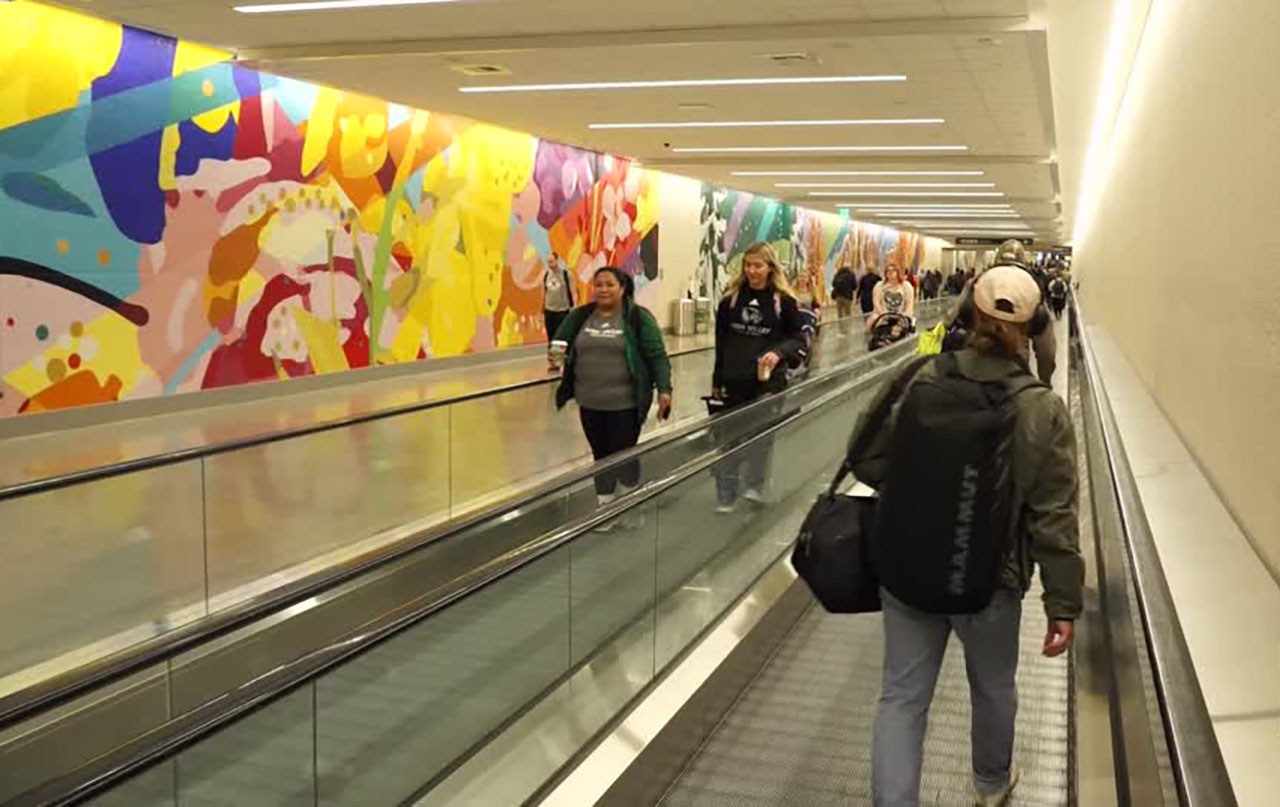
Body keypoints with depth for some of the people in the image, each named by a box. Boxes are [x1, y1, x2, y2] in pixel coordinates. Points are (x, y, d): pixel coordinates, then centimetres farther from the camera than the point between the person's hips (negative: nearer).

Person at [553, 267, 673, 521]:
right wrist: (557, 356, 0)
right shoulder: (578, 317, 5)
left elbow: (657, 356, -8)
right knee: (601, 456, 12)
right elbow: (558, 344, 19)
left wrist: (664, 389, -16)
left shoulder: (638, 318, -6)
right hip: (590, 403, 4)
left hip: (625, 403, -4)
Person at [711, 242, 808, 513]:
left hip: (768, 380, -2)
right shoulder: (731, 297, 5)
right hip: (734, 380, 3)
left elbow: (799, 339, 3)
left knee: (760, 436, -7)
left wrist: (779, 352, -18)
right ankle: (726, 498, 16)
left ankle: (755, 487, 11)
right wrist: (717, 381, 13)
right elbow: (721, 342, 12)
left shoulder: (783, 300, -2)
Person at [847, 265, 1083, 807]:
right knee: (993, 688, 26)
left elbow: (868, 462, -5)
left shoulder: (919, 382, -13)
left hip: (907, 569, 0)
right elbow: (1054, 519, -13)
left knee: (902, 696, 12)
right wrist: (1063, 604, -3)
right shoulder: (1044, 412, -15)